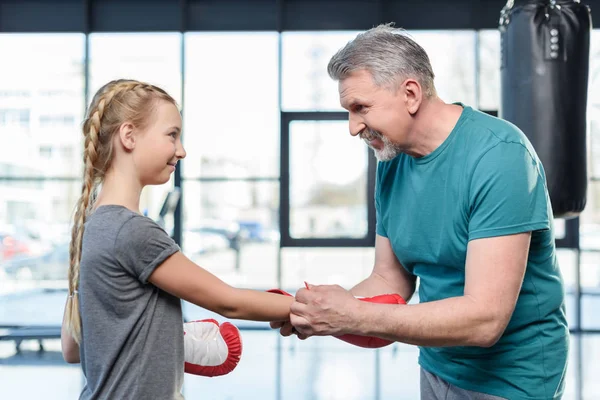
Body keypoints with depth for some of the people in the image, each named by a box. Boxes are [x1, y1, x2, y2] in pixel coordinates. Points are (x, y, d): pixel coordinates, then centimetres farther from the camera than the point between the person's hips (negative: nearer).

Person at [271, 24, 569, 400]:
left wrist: (353, 315, -29)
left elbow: (484, 319, -29)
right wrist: (320, 311, -15)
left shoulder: (498, 155, -24)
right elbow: (390, 280, 3)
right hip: (437, 366, 6)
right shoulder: (392, 163, -3)